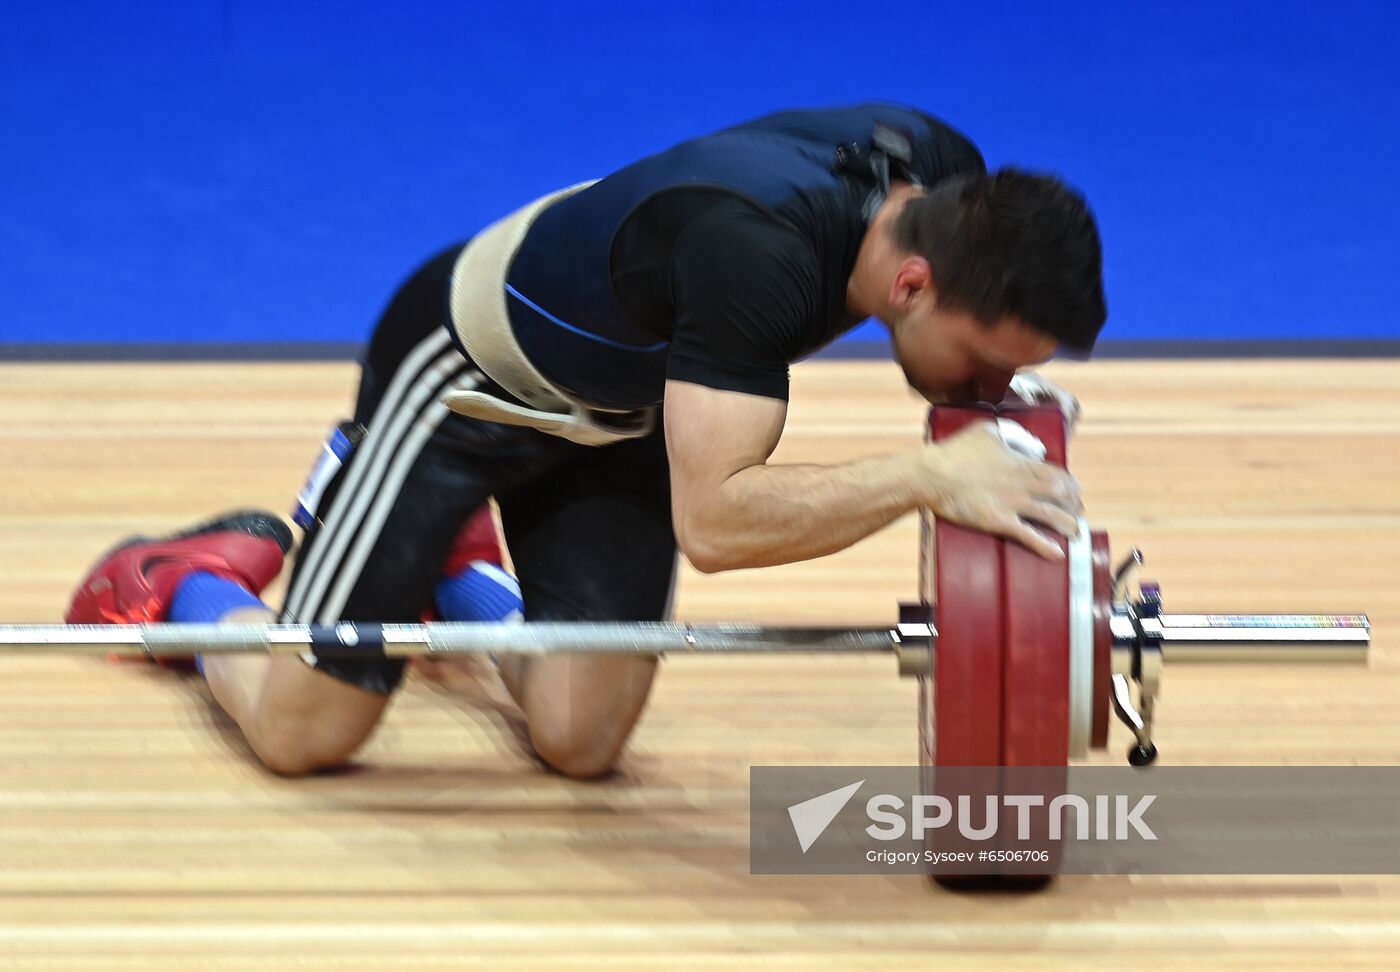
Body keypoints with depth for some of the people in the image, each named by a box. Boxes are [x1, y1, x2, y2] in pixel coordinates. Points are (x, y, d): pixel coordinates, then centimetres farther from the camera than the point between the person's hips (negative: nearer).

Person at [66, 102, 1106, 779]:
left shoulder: (952, 183, -20)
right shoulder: (757, 250, -44)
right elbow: (710, 518, -49)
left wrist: (997, 421, -15)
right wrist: (929, 473, -56)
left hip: (619, 402, 7)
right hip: (468, 374, -7)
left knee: (582, 739, -1)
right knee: (306, 730, -3)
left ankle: (461, 578, 29)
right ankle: (193, 583, 30)